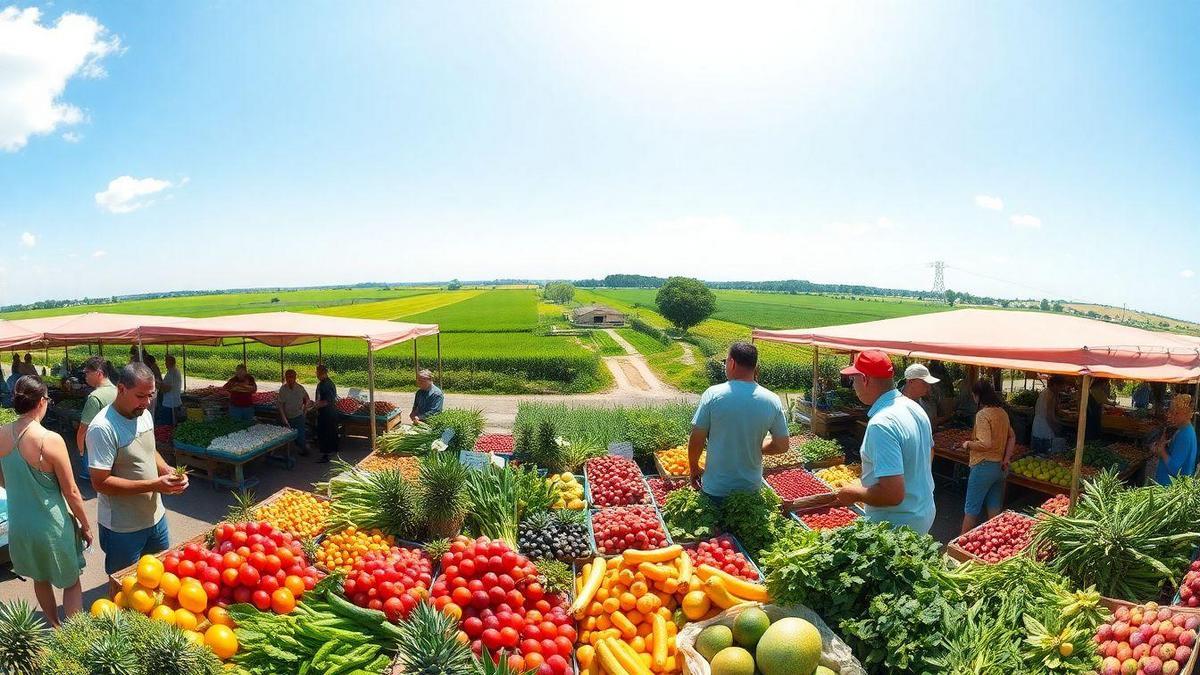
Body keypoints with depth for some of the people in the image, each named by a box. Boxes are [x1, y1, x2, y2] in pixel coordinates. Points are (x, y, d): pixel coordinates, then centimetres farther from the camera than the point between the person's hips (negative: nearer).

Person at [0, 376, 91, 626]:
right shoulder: (50, 440, -25)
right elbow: (71, 492, -17)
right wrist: (86, 526, -4)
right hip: (52, 527, -6)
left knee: (40, 579, 27)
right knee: (71, 583, 14)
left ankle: (55, 627, 46)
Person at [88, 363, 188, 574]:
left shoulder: (145, 414, 0)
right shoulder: (103, 428, -23)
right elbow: (100, 483, -23)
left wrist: (166, 469, -5)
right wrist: (154, 485, -28)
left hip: (155, 516, 7)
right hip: (123, 528, -7)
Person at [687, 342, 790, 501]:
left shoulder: (713, 394, -18)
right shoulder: (772, 400, -10)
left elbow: (696, 440, -13)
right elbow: (782, 446, -3)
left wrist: (694, 469, 4)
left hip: (716, 488, -2)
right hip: (751, 488, 3)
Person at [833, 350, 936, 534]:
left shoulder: (882, 424, -30)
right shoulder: (915, 407, 0)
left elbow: (893, 494, -33)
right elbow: (929, 455, 16)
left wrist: (855, 494, -17)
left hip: (899, 526, -9)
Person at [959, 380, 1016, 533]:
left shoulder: (983, 414, -19)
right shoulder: (1002, 412, 7)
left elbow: (985, 444, -26)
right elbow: (1012, 437, 15)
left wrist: (968, 444, -9)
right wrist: (1006, 460, 11)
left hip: (984, 467, -7)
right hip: (1000, 467, 7)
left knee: (971, 509, 3)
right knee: (995, 508, 15)